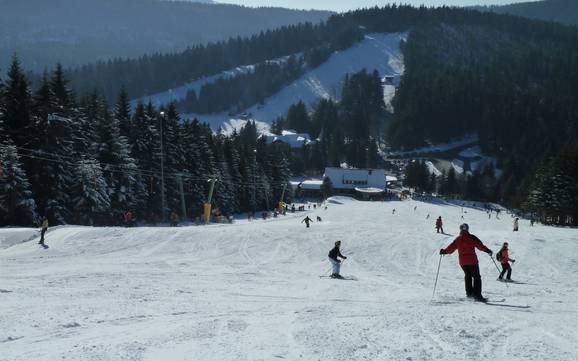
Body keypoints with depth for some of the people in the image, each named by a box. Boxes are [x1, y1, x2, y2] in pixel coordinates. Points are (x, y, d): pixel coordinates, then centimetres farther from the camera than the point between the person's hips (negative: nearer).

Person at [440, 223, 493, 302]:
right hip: (472, 260, -4)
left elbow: (451, 248, 7)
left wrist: (444, 251, 23)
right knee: (476, 277, 0)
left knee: (468, 276, 22)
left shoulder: (458, 239, 5)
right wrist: (487, 250, -5)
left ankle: (469, 292, 17)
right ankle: (477, 295, -9)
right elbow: (480, 245, -11)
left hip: (462, 261, 4)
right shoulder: (472, 238, -5)